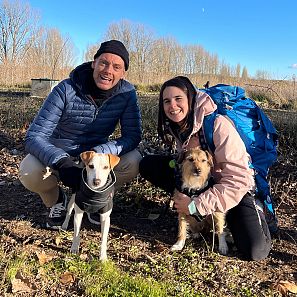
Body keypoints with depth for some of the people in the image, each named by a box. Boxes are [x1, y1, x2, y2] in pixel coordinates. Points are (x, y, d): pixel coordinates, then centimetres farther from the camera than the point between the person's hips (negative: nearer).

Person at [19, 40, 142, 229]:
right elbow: (34, 137, -25)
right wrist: (62, 162, -46)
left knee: (133, 161, -25)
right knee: (29, 171, -32)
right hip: (58, 155, -1)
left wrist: (99, 152, -36)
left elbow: (133, 136, -17)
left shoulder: (127, 93, -15)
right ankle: (57, 201, 5)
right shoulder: (66, 90, -23)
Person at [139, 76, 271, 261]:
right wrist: (183, 196, -16)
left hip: (236, 188, -5)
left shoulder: (218, 124, -29)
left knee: (255, 251, -23)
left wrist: (196, 206, -27)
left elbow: (238, 180, -29)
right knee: (148, 164, -9)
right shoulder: (175, 126, -6)